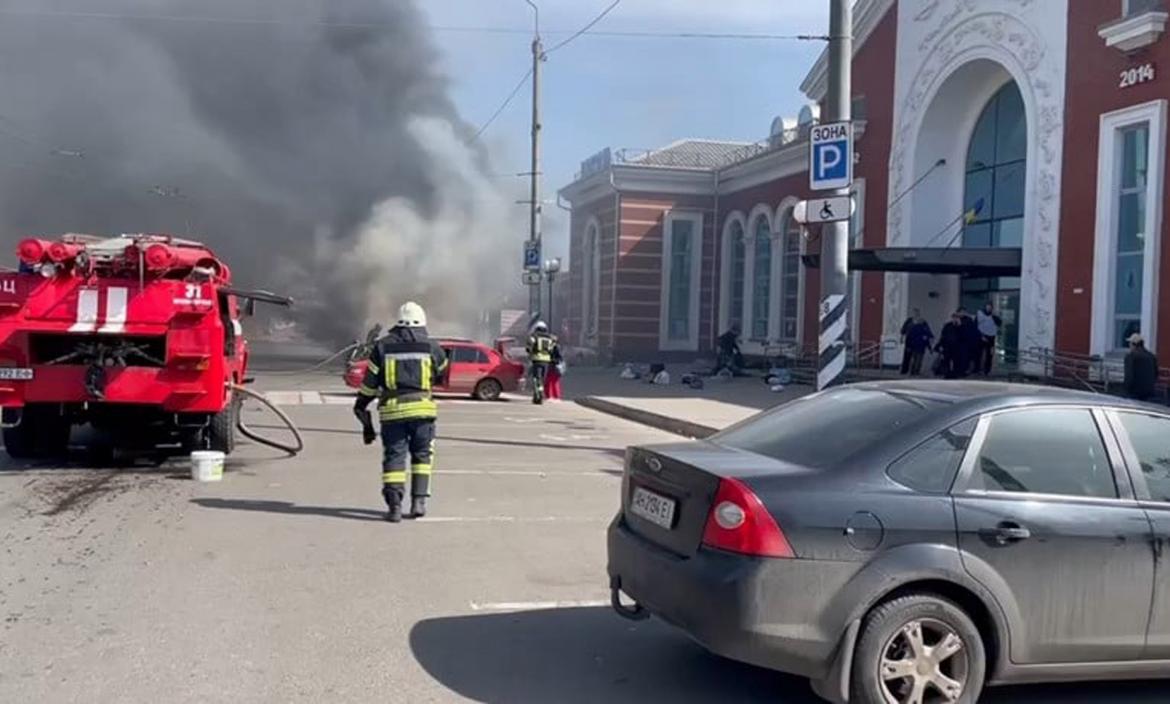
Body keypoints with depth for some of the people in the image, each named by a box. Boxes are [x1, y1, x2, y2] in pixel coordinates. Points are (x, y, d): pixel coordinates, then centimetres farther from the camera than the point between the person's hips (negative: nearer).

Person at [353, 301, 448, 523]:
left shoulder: (382, 346, 6)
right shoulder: (432, 347, 5)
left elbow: (370, 382, 8)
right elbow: (442, 372, 22)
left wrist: (361, 409, 17)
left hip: (391, 410, 0)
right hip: (422, 408, 0)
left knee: (394, 457, 5)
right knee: (422, 455, 15)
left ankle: (394, 505, -4)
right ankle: (419, 500, 9)